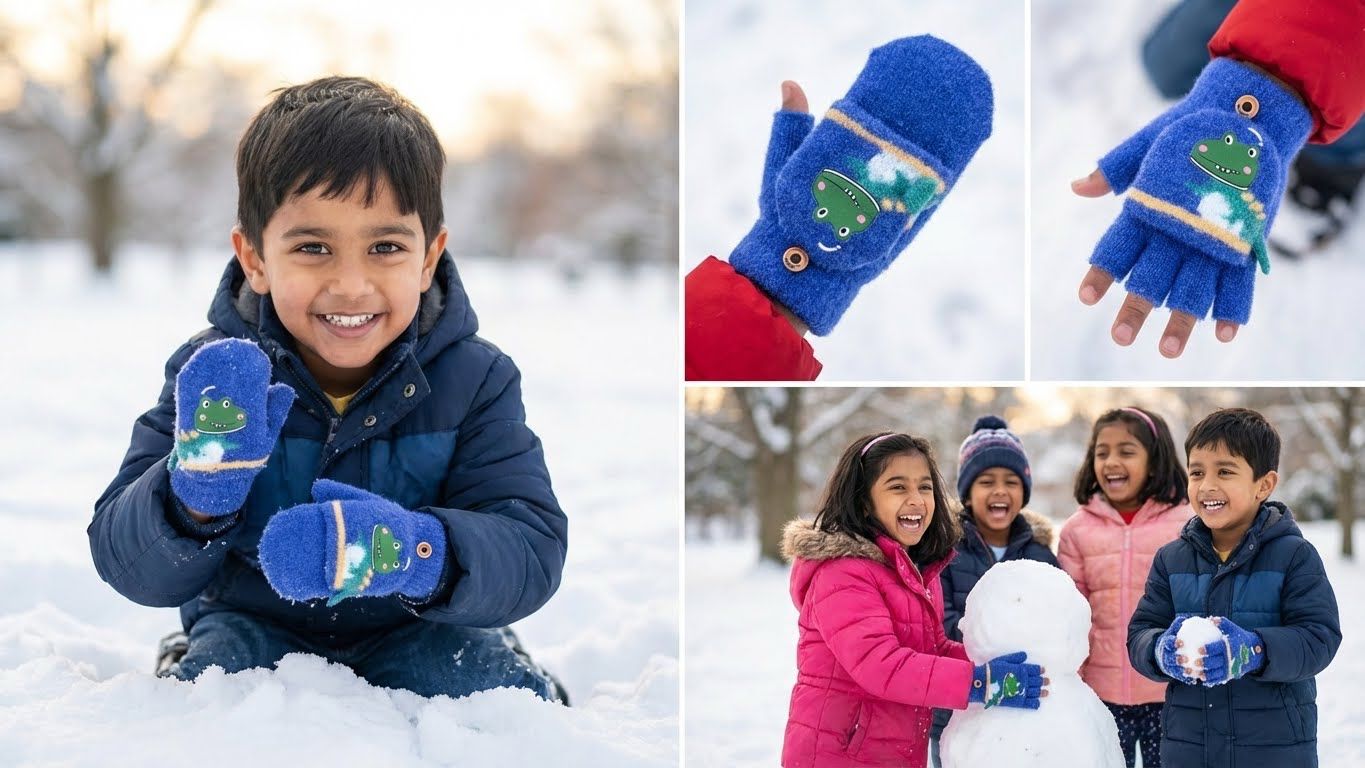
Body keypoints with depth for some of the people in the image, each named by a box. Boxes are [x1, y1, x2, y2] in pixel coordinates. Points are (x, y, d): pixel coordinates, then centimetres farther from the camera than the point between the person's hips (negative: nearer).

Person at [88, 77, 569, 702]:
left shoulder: (474, 381, -12)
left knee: (505, 695, -26)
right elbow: (125, 565, -17)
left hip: (419, 631, 0)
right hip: (256, 628, 0)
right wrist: (196, 497, -41)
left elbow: (533, 551, -21)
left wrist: (419, 553, -44)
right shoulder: (210, 378, -12)